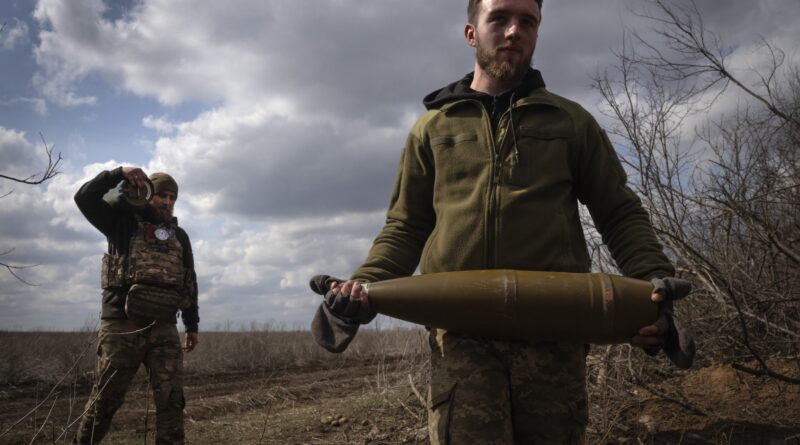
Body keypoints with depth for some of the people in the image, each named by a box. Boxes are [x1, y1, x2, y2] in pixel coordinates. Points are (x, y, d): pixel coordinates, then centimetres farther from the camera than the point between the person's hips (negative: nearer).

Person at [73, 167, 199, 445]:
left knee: (171, 399, -2)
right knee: (105, 398, 2)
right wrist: (119, 174, -14)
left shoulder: (179, 236, 17)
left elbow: (189, 281, 19)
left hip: (164, 329, 3)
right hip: (122, 326, -3)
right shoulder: (125, 223, 7)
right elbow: (85, 198, -5)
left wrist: (192, 325, 17)